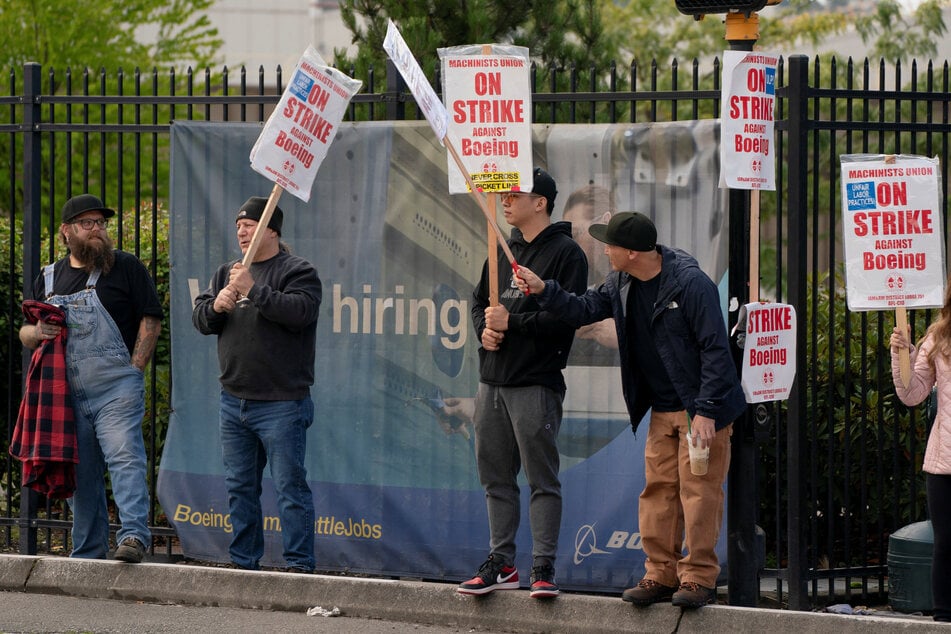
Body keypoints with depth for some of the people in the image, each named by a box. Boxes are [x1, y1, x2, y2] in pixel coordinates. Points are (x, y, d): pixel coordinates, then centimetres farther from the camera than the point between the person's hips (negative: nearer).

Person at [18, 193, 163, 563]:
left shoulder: (126, 267, 3)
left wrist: (133, 370, -8)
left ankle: (134, 534, -30)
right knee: (81, 475, 8)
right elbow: (26, 335, 21)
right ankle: (87, 554, 13)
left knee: (124, 456, -21)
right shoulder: (49, 279, 16)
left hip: (117, 390, -5)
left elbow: (151, 320, -1)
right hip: (68, 394, 5)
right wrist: (36, 332, -3)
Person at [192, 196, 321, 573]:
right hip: (234, 401, 7)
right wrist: (216, 306, -8)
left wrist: (254, 291, -22)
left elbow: (299, 310, -21)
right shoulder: (227, 273, 17)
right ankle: (244, 562, 19)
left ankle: (299, 564, -5)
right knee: (240, 486, 12)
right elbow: (200, 319, 14)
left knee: (290, 485, -7)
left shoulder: (297, 271, -4)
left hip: (281, 404, -7)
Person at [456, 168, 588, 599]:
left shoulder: (565, 253, -7)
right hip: (492, 381, 8)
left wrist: (511, 322, -14)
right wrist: (484, 329, 3)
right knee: (496, 478, 10)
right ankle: (501, 563, 17)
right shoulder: (504, 251, 17)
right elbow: (480, 300, 24)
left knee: (542, 479, -4)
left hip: (536, 383, -8)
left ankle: (543, 567, -2)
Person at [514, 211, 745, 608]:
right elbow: (584, 310, 20)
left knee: (698, 493, -6)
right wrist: (543, 290, 3)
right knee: (658, 491, 7)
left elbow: (714, 349, -19)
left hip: (702, 409, -8)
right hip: (661, 411, 8)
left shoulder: (690, 283, -19)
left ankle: (699, 577, -2)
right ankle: (661, 575, 12)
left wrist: (706, 411, -21)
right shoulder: (621, 285, 5)